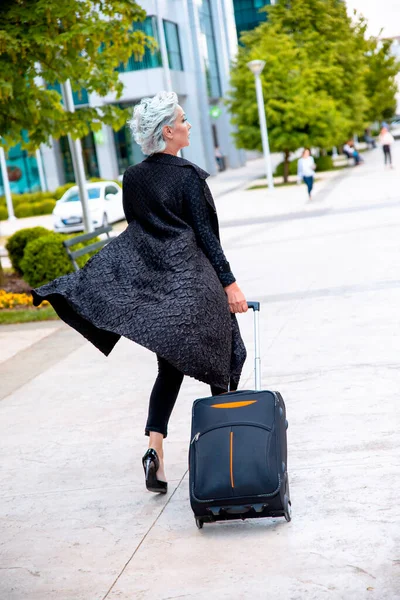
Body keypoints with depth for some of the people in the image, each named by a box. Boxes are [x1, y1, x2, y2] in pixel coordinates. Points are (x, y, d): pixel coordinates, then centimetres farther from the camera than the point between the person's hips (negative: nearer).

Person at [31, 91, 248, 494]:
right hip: (193, 285, -6)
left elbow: (134, 231, 12)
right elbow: (206, 234, -14)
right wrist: (229, 283, -11)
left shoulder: (132, 178, 6)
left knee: (170, 370, 12)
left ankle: (155, 446, -5)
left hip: (152, 284, 6)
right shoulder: (188, 176, -12)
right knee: (221, 359, 12)